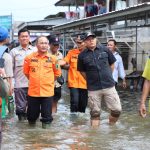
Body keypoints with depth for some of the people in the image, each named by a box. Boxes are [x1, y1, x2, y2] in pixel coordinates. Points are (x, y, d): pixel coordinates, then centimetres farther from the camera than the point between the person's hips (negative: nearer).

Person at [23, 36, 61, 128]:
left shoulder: (52, 59, -1)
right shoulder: (30, 58, -1)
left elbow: (57, 73, 9)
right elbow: (26, 72, 11)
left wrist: (48, 81, 9)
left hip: (48, 91, -1)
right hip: (33, 90, 1)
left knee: (47, 113, 4)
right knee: (32, 111, 12)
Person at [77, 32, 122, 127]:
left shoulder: (105, 50, 1)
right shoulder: (82, 55, 0)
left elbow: (112, 64, 12)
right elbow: (82, 71, 12)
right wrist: (90, 80, 7)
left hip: (109, 86, 1)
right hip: (93, 88, 0)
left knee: (117, 109, -1)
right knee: (95, 112, 7)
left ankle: (111, 126, 25)